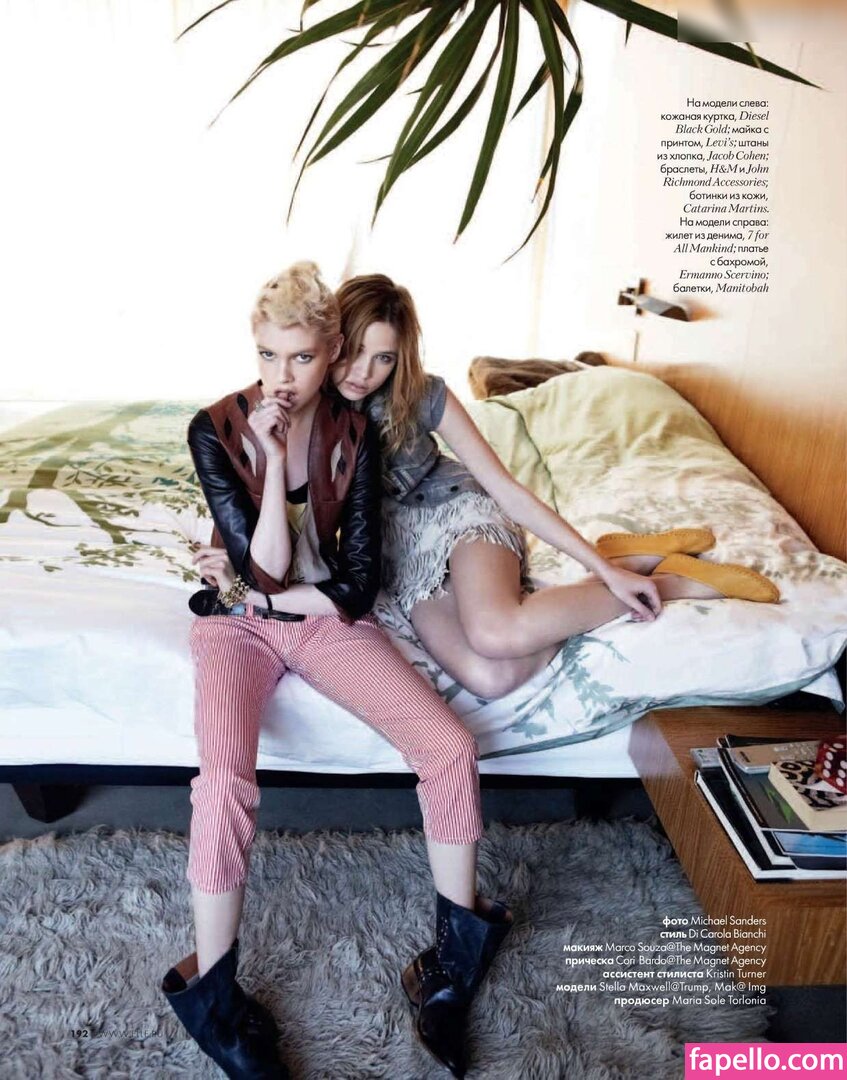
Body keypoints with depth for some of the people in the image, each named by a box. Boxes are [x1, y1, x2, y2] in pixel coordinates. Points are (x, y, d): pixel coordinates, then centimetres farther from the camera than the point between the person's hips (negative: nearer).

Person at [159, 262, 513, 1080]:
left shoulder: (354, 434, -6)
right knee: (226, 781, -29)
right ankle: (211, 995, -4)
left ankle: (457, 951, 6)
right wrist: (274, 455, -24)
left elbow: (359, 583, -7)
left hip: (329, 618, 2)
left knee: (450, 746, -16)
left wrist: (251, 589, -10)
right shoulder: (215, 429, -11)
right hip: (237, 625, -1)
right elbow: (265, 565, -20)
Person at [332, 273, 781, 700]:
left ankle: (673, 580, -13)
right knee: (489, 678, -31)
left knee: (497, 634, -39)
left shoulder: (422, 394, -10)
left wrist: (604, 569, -10)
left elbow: (506, 487, -8)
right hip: (400, 559, 2)